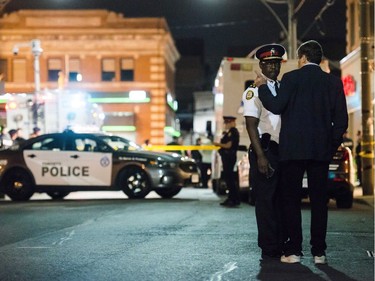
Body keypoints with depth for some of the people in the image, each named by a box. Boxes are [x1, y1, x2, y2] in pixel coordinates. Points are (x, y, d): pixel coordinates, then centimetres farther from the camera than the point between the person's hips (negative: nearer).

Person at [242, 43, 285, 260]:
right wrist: (260, 156, -16)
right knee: (265, 200, -3)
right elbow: (251, 125, -9)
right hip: (265, 150, -6)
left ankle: (282, 245, 16)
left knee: (282, 199, 9)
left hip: (284, 150, 6)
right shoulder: (254, 91, -3)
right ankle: (269, 249, 3)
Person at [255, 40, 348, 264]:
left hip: (294, 149, -3)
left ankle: (293, 250, 1)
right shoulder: (333, 82, 6)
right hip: (321, 150, 3)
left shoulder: (291, 78, -4)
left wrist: (262, 87, 2)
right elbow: (341, 119, 4)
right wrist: (332, 145, 14)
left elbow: (276, 106, -11)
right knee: (319, 201, 7)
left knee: (291, 200, 3)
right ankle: (319, 252, 7)